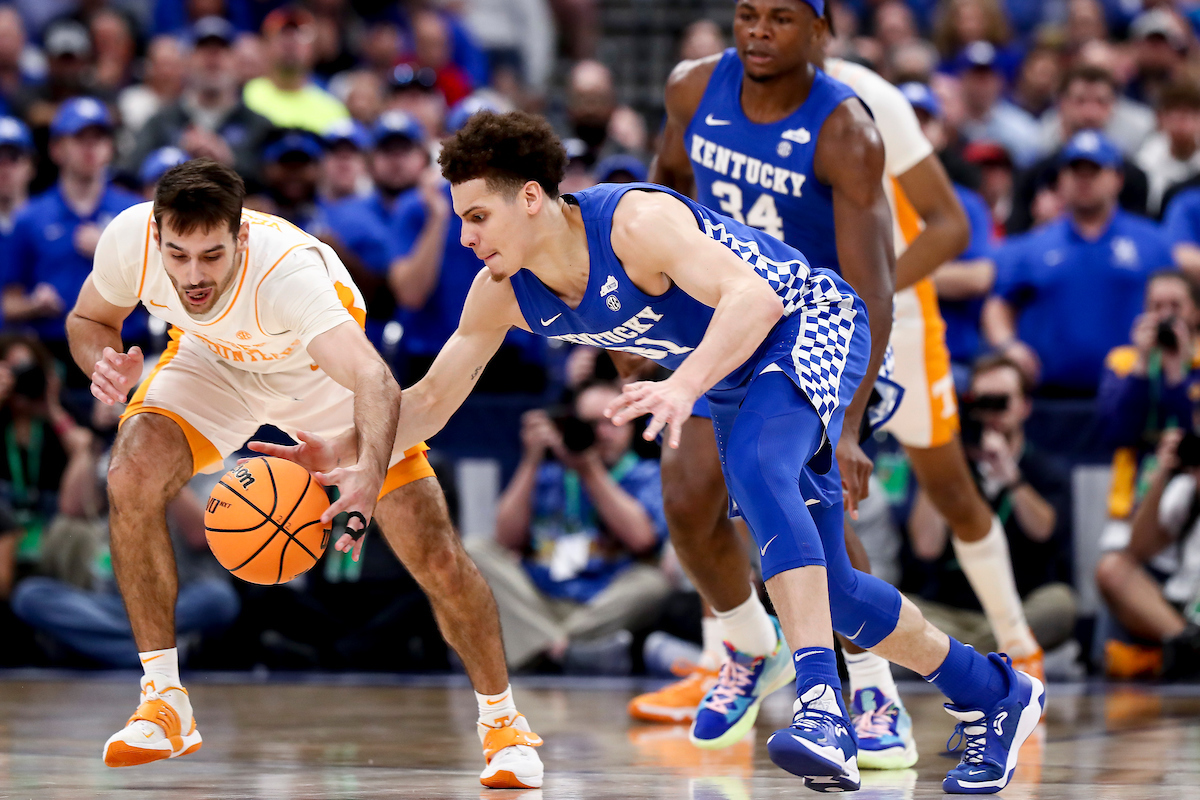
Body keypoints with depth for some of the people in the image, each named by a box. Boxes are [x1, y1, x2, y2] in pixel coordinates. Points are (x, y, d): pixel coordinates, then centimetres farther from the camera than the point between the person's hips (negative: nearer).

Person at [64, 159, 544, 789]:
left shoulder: (288, 270, -44)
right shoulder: (130, 239, -30)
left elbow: (373, 378, -58)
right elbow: (89, 320, -7)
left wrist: (369, 475, -77)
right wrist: (106, 366, -32)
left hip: (321, 368, -3)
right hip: (212, 360, 3)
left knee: (435, 554, -11)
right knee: (131, 478, -25)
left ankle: (502, 722, 14)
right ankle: (165, 705, -11)